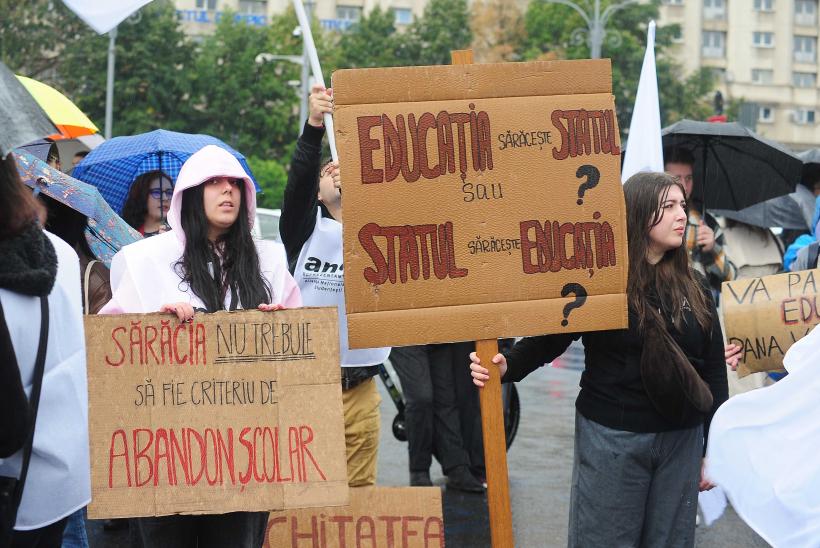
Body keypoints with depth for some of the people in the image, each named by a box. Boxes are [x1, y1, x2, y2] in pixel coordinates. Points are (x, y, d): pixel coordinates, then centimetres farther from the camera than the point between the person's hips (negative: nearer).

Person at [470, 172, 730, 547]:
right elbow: (549, 338, -5)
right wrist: (508, 366, -25)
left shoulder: (693, 288, 6)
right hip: (611, 437, -4)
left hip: (681, 439, 4)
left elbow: (714, 371, 9)